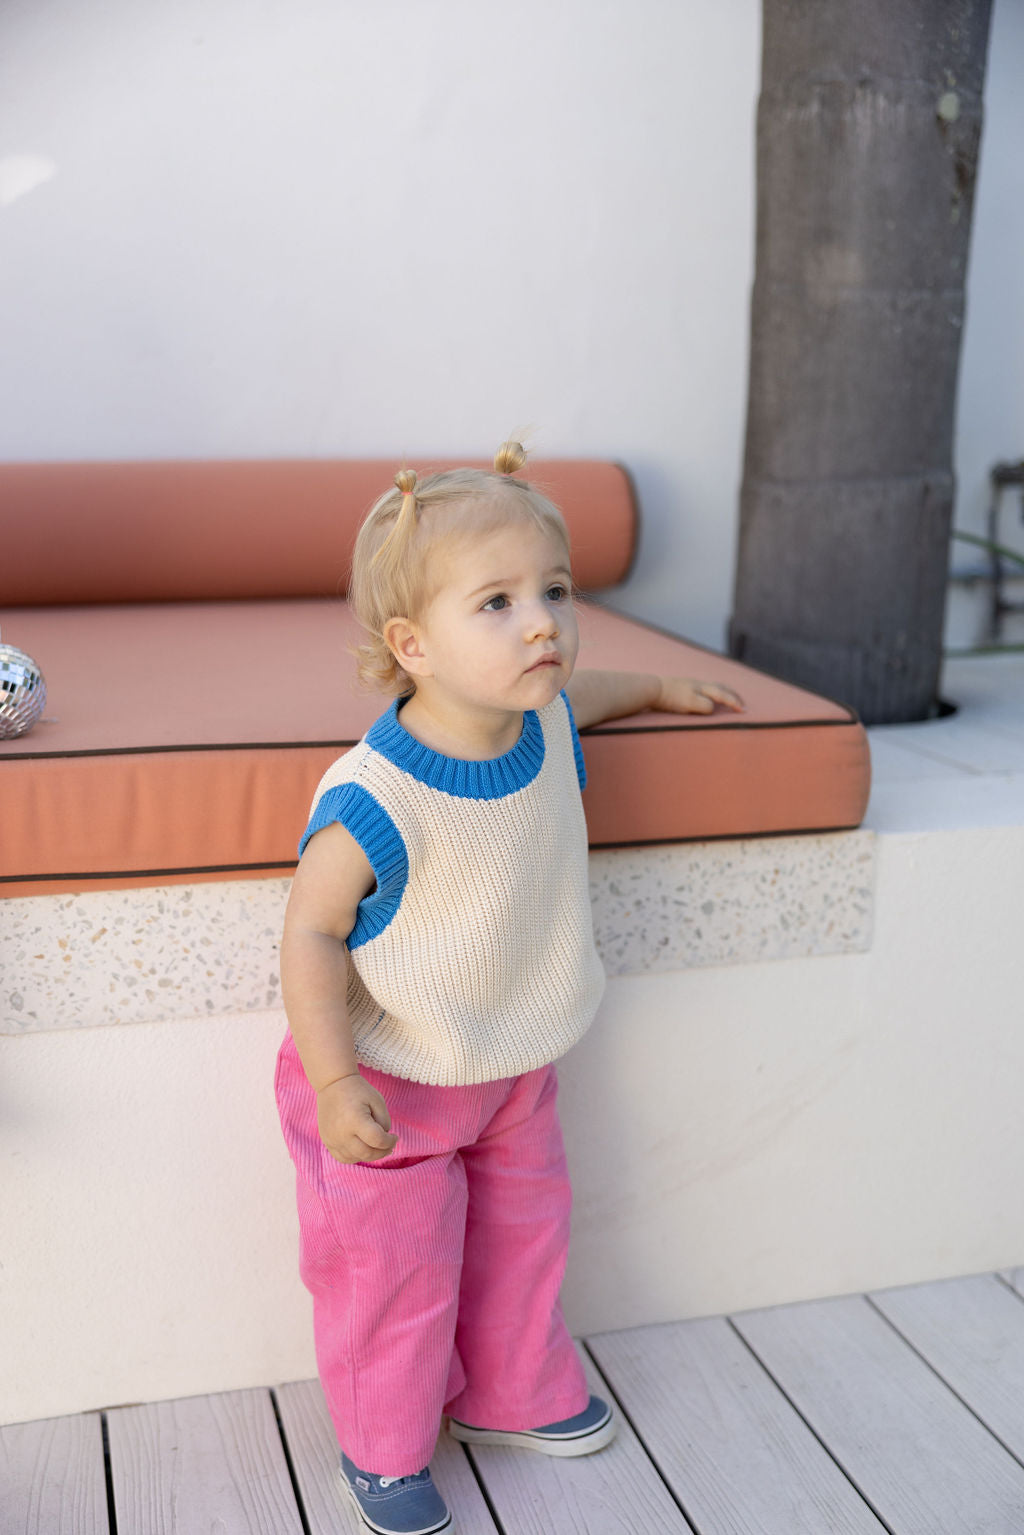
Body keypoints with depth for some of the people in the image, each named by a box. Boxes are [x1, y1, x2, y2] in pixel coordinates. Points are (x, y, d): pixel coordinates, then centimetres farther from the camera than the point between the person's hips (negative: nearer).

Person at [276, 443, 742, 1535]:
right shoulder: (372, 801, -34)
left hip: (514, 1069, 7)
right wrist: (334, 1081, -30)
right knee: (394, 1277, 9)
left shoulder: (546, 728, -12)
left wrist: (660, 688, 28)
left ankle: (512, 1396, 51)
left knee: (523, 1235, 24)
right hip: (391, 1086, -7)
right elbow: (310, 932, -25)